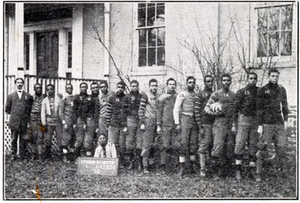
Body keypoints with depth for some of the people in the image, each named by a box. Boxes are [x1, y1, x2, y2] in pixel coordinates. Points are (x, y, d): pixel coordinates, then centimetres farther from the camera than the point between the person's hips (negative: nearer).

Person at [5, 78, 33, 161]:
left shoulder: (28, 96, 7)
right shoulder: (10, 96, 9)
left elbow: (30, 110, 9)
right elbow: (7, 109, 15)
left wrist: (28, 121, 3)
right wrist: (13, 114, 8)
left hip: (24, 123, 0)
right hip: (14, 122, 0)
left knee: (23, 140, 2)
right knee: (14, 140, 4)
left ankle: (23, 155, 9)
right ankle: (13, 155, 11)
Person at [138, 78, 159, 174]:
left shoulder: (158, 96, 13)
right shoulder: (145, 95, -4)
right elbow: (141, 110, -8)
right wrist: (142, 123, -13)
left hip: (156, 122, 6)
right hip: (148, 122, -6)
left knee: (152, 144, 6)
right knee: (147, 144, -6)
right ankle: (145, 166, -4)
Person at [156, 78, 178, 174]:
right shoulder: (162, 97, 7)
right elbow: (159, 112, 5)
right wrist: (158, 125, -1)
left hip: (176, 125, 2)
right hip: (165, 125, -2)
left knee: (174, 146, 0)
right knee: (165, 146, -6)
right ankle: (163, 166, -3)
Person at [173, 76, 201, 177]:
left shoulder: (198, 96, 13)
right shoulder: (182, 95, 1)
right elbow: (176, 109, -1)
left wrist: (200, 123, 11)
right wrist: (177, 123, -8)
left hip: (195, 121, 4)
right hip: (185, 119, -4)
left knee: (194, 144, 4)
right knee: (184, 143, -9)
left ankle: (193, 165, 14)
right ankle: (182, 168, -8)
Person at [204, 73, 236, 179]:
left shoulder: (234, 95, 13)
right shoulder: (216, 94, 2)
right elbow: (206, 108, 0)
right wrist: (214, 113, -19)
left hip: (231, 124, 4)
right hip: (219, 123, -4)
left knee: (230, 147, 4)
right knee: (218, 146, -13)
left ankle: (228, 168, 14)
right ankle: (219, 169, -2)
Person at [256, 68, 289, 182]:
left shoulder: (281, 90, 11)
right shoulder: (263, 90, -2)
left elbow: (284, 105, 18)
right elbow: (259, 109, -2)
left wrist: (285, 120, 9)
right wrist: (260, 125, -6)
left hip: (279, 123, 4)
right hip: (267, 124, -4)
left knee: (282, 147, 3)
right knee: (264, 149, -5)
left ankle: (283, 170, 14)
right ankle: (258, 173, 2)